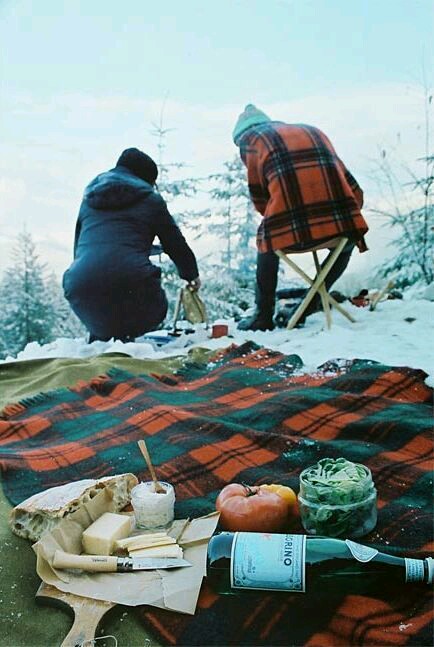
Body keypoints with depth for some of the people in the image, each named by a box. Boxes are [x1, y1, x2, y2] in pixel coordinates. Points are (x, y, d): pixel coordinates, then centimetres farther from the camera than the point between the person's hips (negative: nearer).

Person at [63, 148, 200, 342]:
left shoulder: (89, 197, 26)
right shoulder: (149, 199, 13)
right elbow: (175, 242, 19)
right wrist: (192, 275, 37)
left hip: (80, 287, 5)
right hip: (129, 284, -5)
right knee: (155, 306, 25)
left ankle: (99, 338, 5)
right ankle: (122, 337, -2)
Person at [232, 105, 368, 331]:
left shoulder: (250, 138, 19)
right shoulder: (313, 131, 31)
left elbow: (259, 196, 16)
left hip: (291, 231, -2)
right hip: (339, 223, 3)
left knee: (267, 241, 31)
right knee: (349, 238, 36)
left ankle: (264, 316, 30)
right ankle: (312, 304, 30)